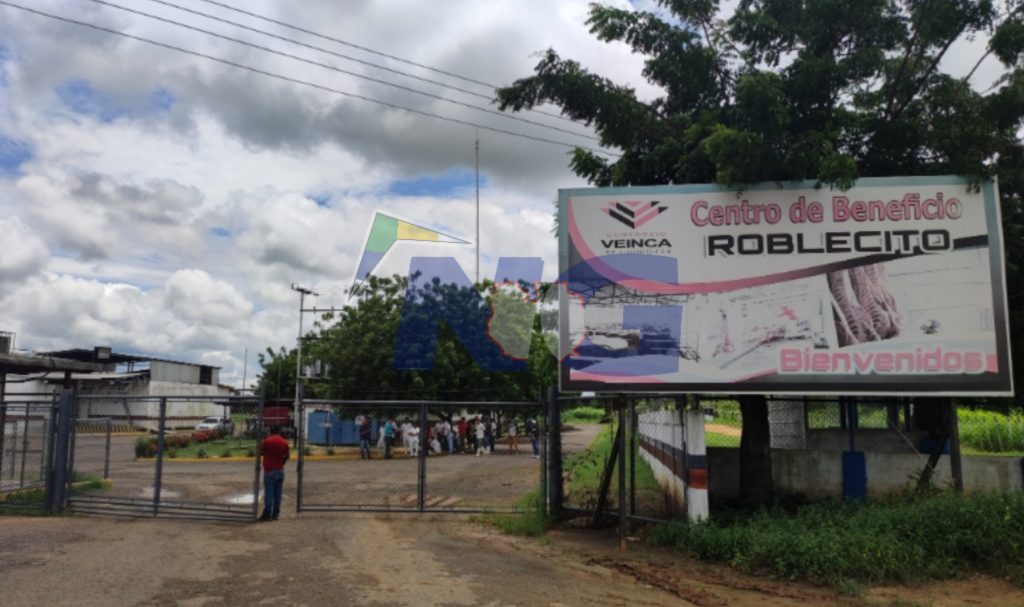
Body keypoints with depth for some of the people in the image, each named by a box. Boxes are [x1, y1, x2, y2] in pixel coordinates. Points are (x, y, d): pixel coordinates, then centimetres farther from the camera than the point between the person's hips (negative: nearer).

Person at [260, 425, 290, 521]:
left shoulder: (267, 441, -10)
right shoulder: (284, 442, 2)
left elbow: (261, 452, 1)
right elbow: (287, 456, 6)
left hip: (269, 470, -4)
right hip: (280, 471, 4)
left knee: (269, 493, -2)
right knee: (278, 493, 8)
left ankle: (267, 514, -1)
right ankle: (275, 514, 11)